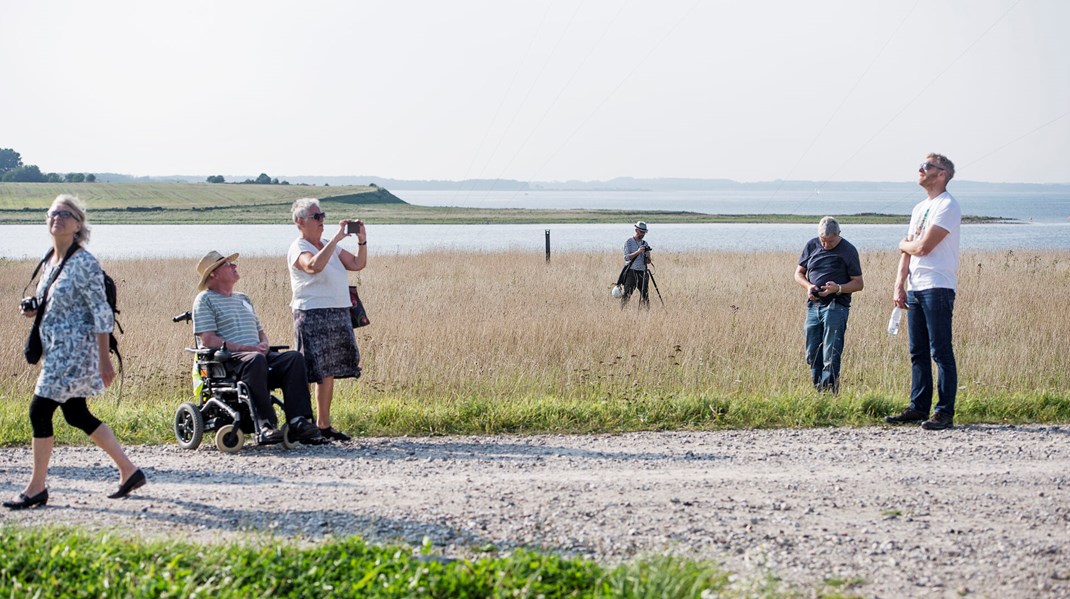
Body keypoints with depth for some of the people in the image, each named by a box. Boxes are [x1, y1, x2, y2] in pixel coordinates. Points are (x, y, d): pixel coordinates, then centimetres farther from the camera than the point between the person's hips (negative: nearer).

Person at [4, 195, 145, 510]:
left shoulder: (85, 262, -13)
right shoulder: (50, 261, 12)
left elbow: (101, 312, -15)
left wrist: (105, 360, -17)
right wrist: (35, 311, 3)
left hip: (75, 350, -9)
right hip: (56, 350, 9)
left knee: (40, 410, -9)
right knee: (76, 414, 12)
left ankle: (36, 488, 2)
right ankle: (129, 471, 21)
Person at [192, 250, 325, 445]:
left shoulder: (243, 299, 30)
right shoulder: (205, 300, 5)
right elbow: (208, 340, -7)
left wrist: (264, 344, 3)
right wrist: (244, 348, -15)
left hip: (258, 354, 7)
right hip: (227, 360, -7)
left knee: (294, 358, -21)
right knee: (255, 360, -40)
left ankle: (298, 422, -33)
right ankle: (266, 425, -42)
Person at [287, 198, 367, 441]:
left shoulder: (329, 247, 19)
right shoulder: (298, 250, -8)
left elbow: (358, 264, 17)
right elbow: (314, 266, -29)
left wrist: (362, 240, 2)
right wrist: (336, 238, -27)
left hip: (339, 315, 8)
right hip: (312, 317, -8)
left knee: (329, 372, 11)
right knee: (307, 374, -9)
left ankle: (323, 424, 17)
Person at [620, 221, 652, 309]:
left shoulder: (644, 243, 14)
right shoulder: (628, 242, -1)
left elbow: (648, 262, 15)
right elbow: (626, 257, -11)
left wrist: (648, 257, -8)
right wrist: (637, 252, -22)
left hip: (642, 272, 5)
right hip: (631, 272, -5)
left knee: (645, 295, 0)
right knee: (626, 295, -11)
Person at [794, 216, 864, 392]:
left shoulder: (848, 250, -1)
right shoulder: (812, 245, 9)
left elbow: (859, 283, 1)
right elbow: (799, 273, 16)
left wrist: (838, 288, -17)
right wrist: (808, 286, -6)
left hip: (836, 307, -5)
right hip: (813, 305, 5)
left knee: (830, 357, -10)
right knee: (812, 355, 7)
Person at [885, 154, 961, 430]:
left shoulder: (947, 206, -9)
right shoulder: (920, 208, 19)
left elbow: (922, 247, -16)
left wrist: (904, 243, 5)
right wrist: (899, 285, 7)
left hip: (937, 288, -9)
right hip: (915, 288, 9)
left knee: (941, 352, -7)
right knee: (918, 352, 10)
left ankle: (945, 412, -5)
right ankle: (919, 407, 16)